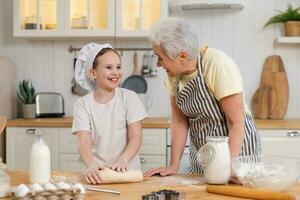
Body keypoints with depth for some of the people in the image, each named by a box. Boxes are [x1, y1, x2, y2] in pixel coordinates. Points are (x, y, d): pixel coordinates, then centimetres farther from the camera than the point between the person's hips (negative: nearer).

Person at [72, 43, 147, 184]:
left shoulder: (129, 97, 1)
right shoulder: (82, 104, 1)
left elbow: (136, 138, -3)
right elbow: (84, 142, -8)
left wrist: (122, 161, -21)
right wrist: (91, 165, -27)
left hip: (127, 170, 0)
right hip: (98, 172, 0)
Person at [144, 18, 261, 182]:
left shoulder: (219, 65, -24)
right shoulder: (173, 71, -6)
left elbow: (236, 122, -23)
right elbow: (179, 120, -2)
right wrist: (174, 166, -8)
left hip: (236, 146, -6)